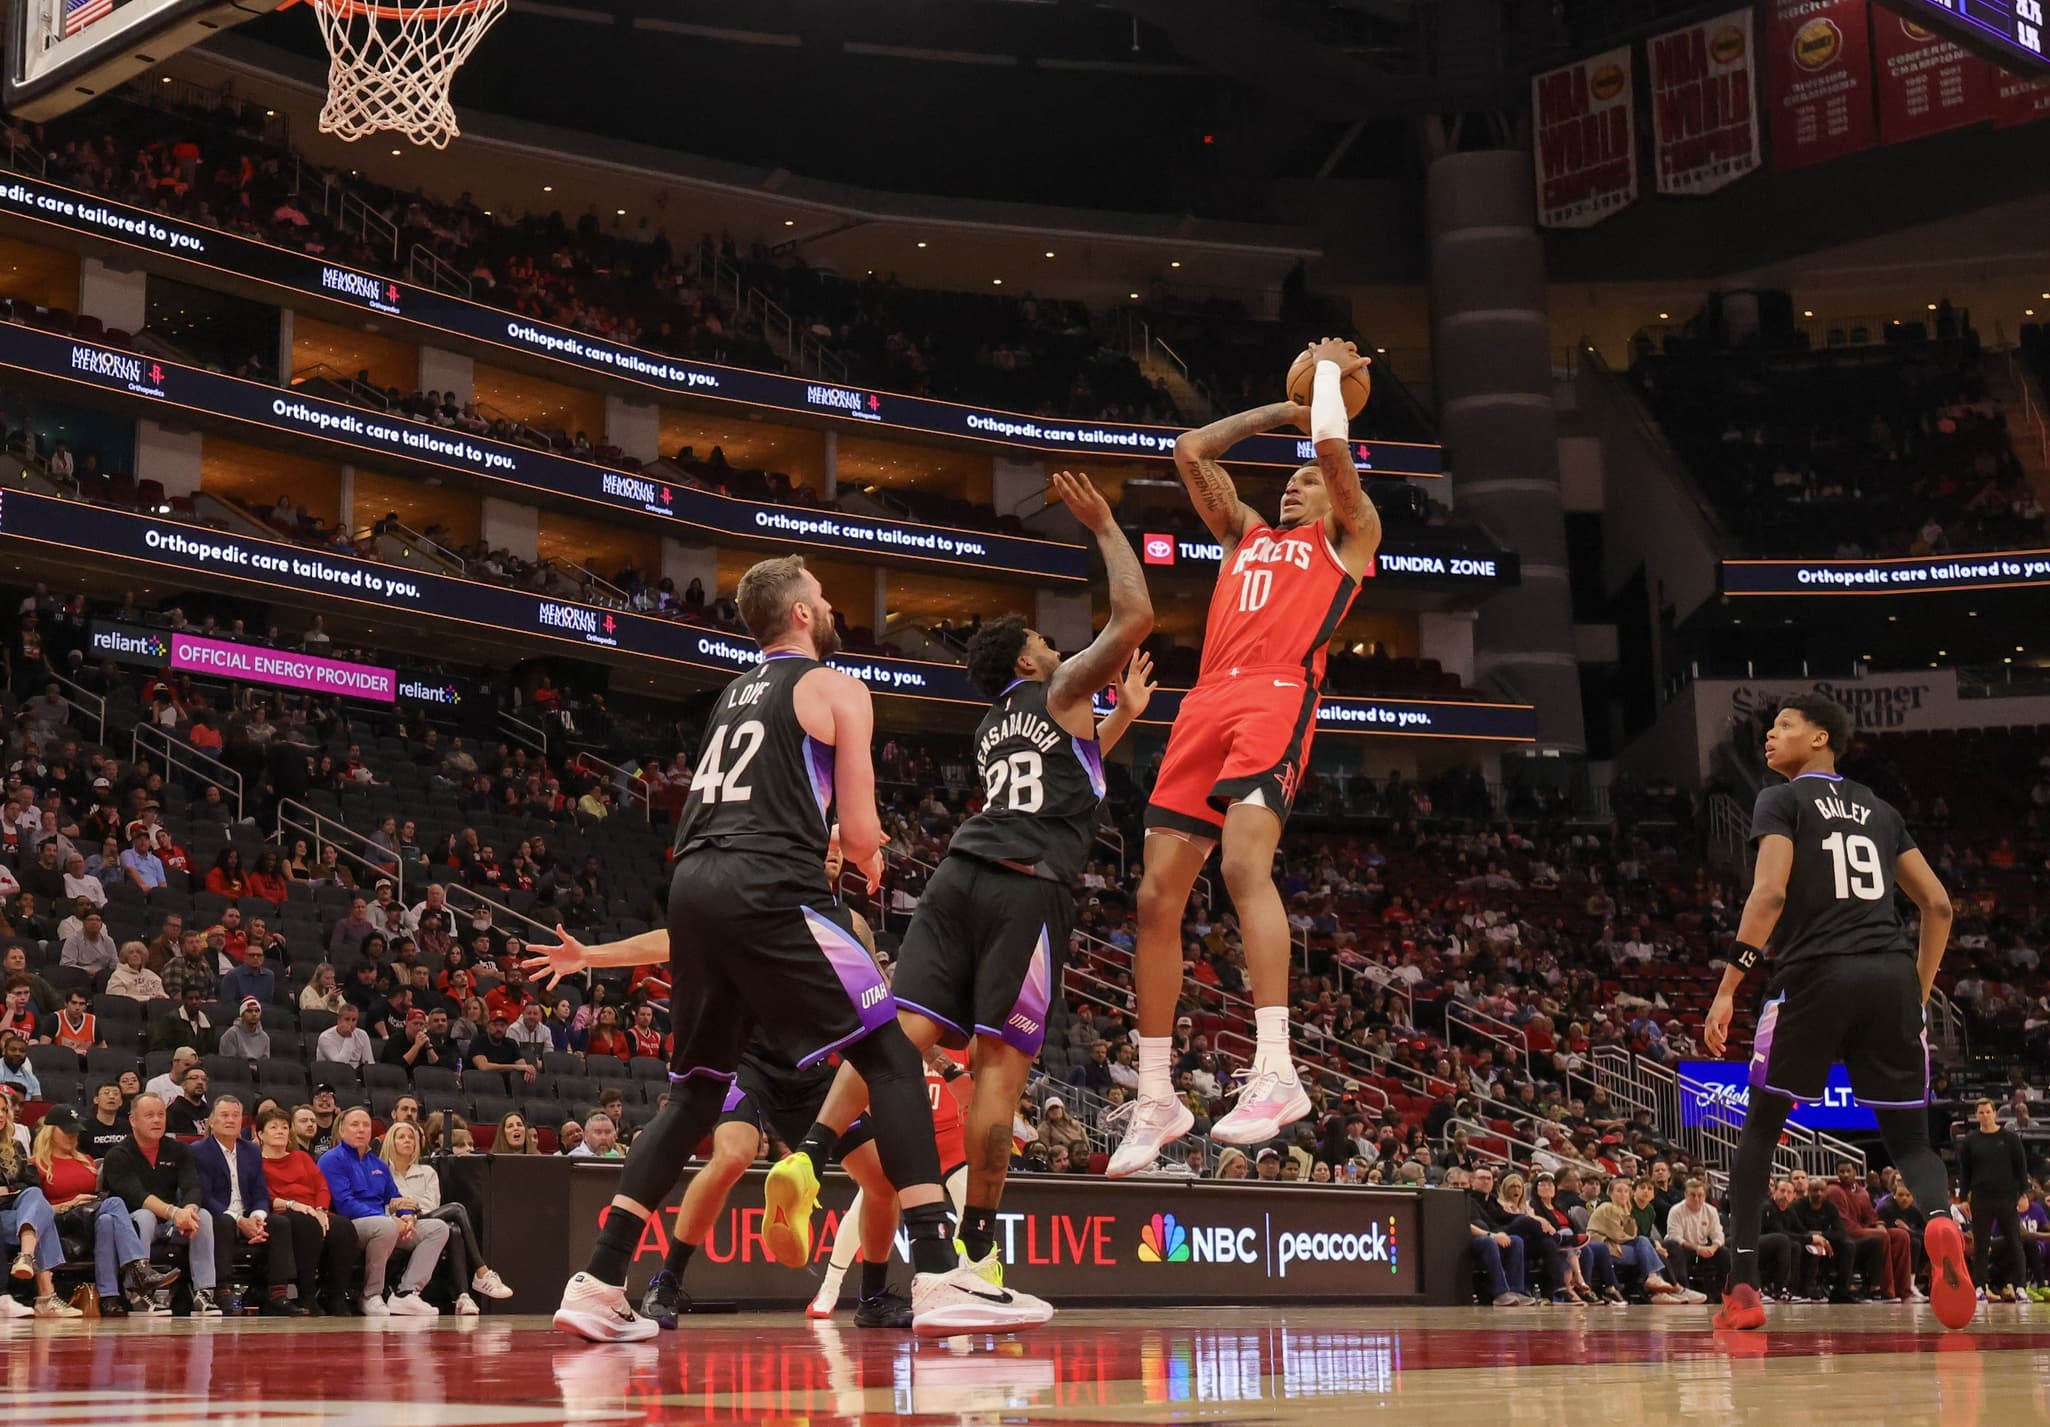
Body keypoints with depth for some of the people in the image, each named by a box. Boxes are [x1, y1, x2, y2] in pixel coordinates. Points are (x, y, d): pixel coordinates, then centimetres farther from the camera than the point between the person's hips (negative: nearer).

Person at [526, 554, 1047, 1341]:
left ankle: (598, 1286, 11)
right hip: (767, 890, -7)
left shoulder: (733, 695, 27)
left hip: (694, 886, 7)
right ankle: (939, 1276, -15)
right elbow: (860, 833, 1)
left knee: (695, 1089, 17)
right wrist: (869, 860, 21)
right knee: (892, 1057, -4)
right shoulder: (835, 687, 5)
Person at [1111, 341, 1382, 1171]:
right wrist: (1285, 408, 39)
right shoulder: (1244, 535, 33)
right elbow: (1192, 450, 34)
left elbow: (1333, 447, 5)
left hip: (1276, 697, -6)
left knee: (1244, 864, -29)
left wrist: (1329, 371, 23)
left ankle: (1275, 1072, -33)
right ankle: (1155, 1101, 5)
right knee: (1157, 898, -1)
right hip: (1207, 701, 7)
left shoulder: (1348, 536, 18)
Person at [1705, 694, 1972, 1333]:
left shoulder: (1783, 800, 5)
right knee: (1908, 1139, 8)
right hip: (1891, 975, 4)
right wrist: (1918, 992, 25)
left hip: (1817, 974, -4)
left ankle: (1742, 1290, 6)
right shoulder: (1877, 808, 22)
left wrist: (1728, 987, -11)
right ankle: (1942, 1221, -27)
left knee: (1761, 1127, 12)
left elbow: (1770, 892, -11)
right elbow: (1938, 905, 18)